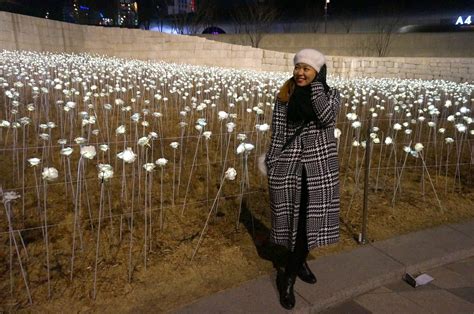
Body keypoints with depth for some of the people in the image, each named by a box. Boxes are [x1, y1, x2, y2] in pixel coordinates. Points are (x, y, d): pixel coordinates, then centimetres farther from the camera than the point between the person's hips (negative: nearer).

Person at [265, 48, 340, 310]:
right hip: (289, 164, 0)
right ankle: (298, 263, 30)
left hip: (319, 165, 1)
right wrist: (271, 166, -2)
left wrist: (316, 85, -13)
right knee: (296, 219, 6)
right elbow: (277, 134, 1)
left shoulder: (331, 94, 3)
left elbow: (327, 117, -19)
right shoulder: (284, 97, 2)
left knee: (311, 218, 5)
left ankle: (288, 277, 23)